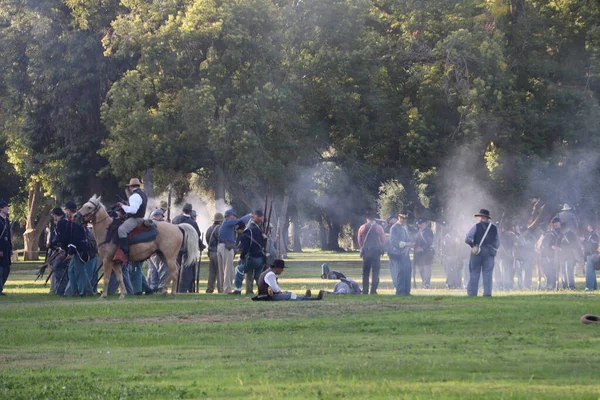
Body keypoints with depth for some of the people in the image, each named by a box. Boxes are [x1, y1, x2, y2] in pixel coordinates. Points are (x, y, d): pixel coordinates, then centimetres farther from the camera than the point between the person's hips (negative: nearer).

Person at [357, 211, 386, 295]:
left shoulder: (362, 228, 4)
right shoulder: (379, 228, -1)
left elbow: (359, 242, 9)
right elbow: (383, 241, 3)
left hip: (366, 252, 2)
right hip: (376, 253, -2)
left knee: (365, 273, 10)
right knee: (375, 273, 0)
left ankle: (365, 291, 7)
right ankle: (373, 291, -8)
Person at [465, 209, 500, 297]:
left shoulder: (476, 226, -3)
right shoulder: (494, 228, 7)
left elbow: (467, 239, -8)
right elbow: (497, 244, 8)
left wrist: (473, 245, 7)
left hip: (477, 252, -2)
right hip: (489, 253, 2)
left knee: (474, 273, 3)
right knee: (488, 274, 4)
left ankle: (472, 293, 1)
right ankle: (487, 293, -3)